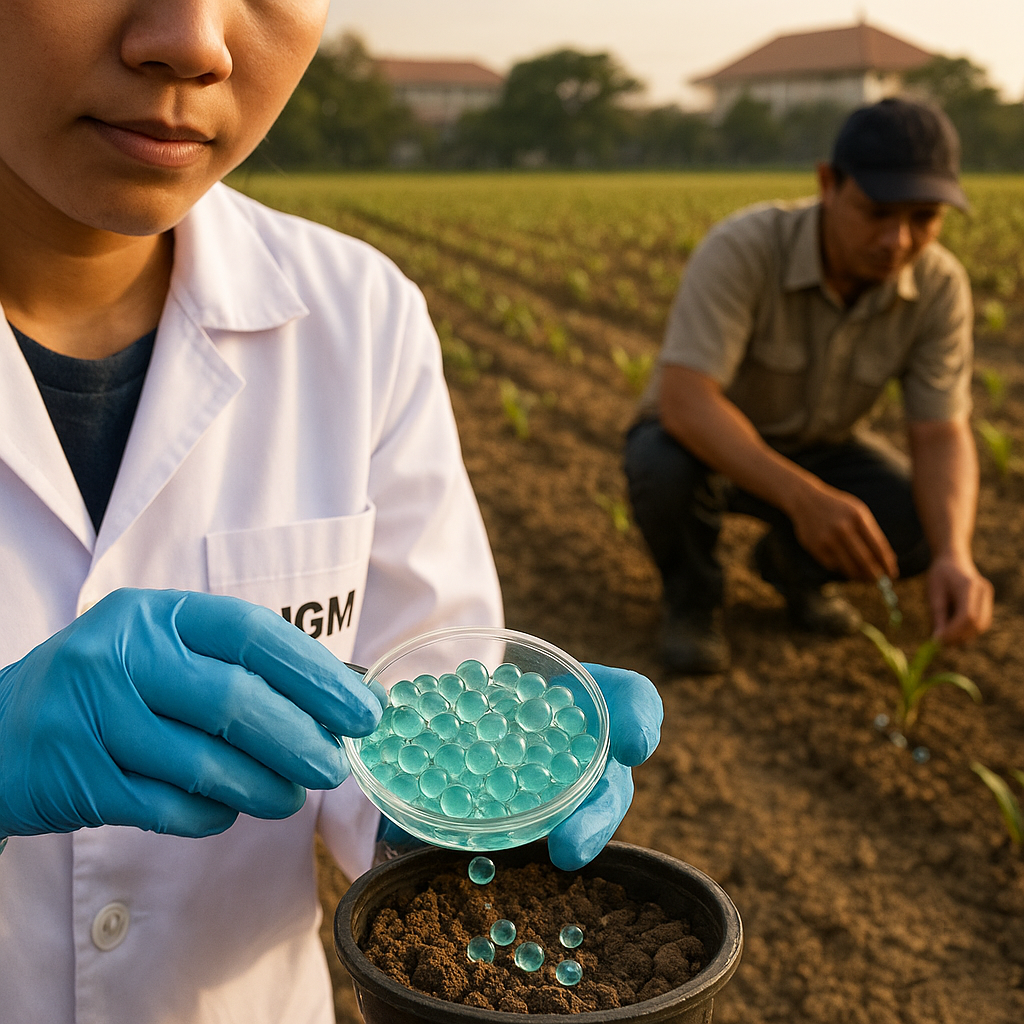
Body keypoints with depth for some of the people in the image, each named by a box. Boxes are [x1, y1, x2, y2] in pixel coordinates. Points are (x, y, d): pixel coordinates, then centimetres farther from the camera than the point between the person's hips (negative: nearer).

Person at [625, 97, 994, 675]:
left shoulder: (941, 287, -18)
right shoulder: (743, 250, -32)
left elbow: (942, 437, -19)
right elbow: (682, 401, -41)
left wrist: (955, 557, -39)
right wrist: (803, 497, -53)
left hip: (818, 452, 4)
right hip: (709, 445, -3)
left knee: (926, 528, -22)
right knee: (666, 469, -38)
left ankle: (792, 564, 11)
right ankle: (692, 593, -4)